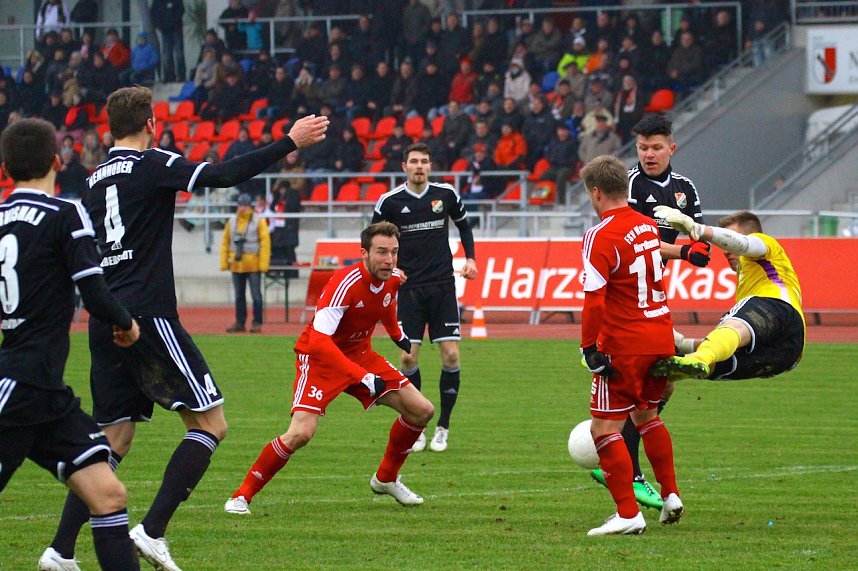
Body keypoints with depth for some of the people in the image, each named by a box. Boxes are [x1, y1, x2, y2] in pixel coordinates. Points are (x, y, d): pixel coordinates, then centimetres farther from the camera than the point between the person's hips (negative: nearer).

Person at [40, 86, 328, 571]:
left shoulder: (97, 180, 15)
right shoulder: (151, 165, -6)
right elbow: (223, 175, -18)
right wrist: (290, 143, -13)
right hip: (148, 317, -8)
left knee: (114, 440, 13)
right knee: (211, 424, -1)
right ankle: (153, 531, -12)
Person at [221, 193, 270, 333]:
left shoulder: (259, 221, -4)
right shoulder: (232, 222, 9)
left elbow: (265, 243, -8)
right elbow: (225, 243, 11)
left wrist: (263, 264, -14)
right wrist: (224, 262, 5)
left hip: (253, 265, -5)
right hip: (236, 266, 5)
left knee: (256, 295, -2)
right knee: (239, 296, 10)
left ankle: (257, 323, 3)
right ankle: (240, 323, 16)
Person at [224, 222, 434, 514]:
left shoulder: (393, 279, -8)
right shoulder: (344, 283, -32)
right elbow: (318, 341, -40)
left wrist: (399, 336, 28)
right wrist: (363, 377, -43)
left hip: (360, 354, 7)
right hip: (320, 357, -7)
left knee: (421, 411, 2)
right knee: (301, 433, -26)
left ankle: (386, 478, 23)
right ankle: (242, 495, -10)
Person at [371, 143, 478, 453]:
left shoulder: (446, 194, 2)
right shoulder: (390, 201, -3)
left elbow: (463, 224, 20)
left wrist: (470, 258, 8)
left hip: (443, 287, 1)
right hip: (409, 287, -1)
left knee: (451, 355, -6)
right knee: (408, 358, -6)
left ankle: (443, 427, 6)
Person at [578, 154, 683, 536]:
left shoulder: (600, 236, -16)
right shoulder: (648, 226, 7)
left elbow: (594, 299, -22)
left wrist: (589, 349, -18)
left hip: (624, 346, -8)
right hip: (661, 339, 8)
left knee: (604, 429, -2)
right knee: (647, 416, 26)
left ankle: (628, 515, -8)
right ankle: (670, 496, 26)